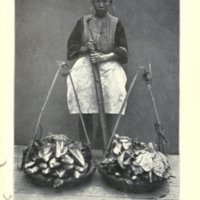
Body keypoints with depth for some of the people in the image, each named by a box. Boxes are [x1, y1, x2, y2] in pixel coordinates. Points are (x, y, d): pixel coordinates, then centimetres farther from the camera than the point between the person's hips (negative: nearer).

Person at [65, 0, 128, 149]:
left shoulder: (116, 23, 10)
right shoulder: (83, 22, 13)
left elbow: (122, 50, 4)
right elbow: (72, 45, 13)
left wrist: (104, 57, -12)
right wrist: (85, 48, -8)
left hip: (109, 64, 0)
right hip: (86, 64, 1)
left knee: (114, 91, -23)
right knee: (83, 91, -20)